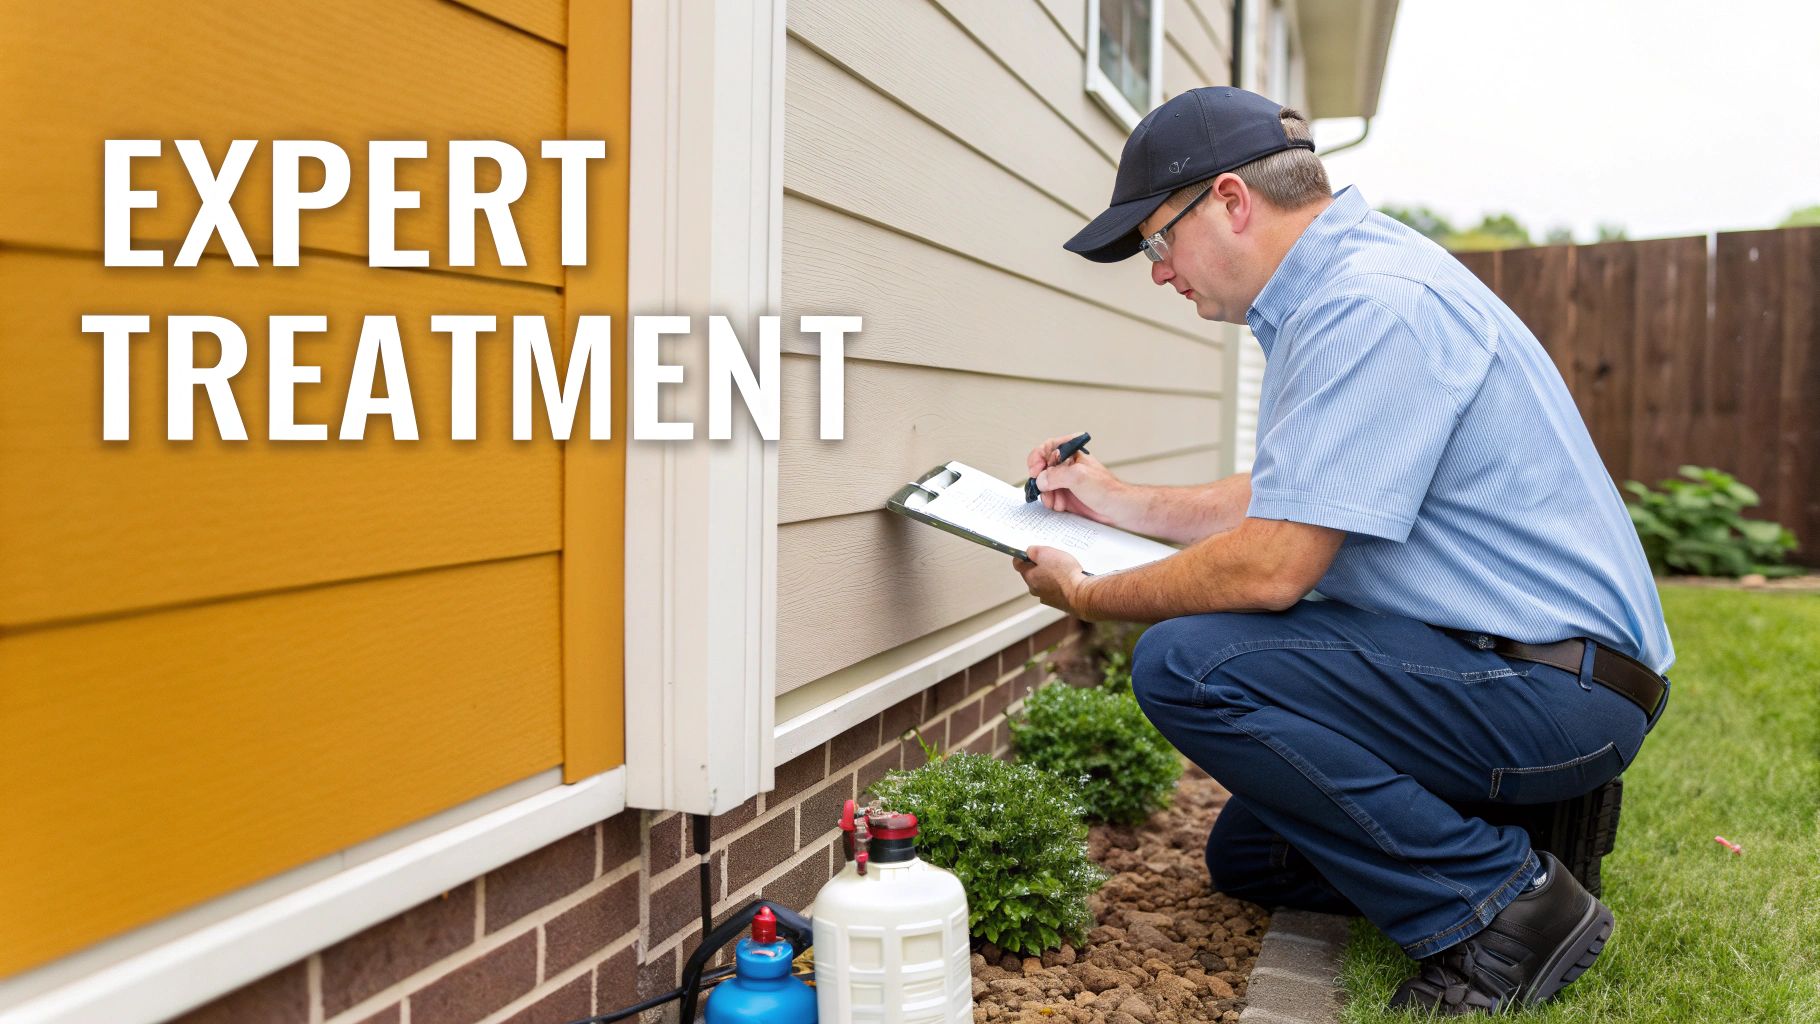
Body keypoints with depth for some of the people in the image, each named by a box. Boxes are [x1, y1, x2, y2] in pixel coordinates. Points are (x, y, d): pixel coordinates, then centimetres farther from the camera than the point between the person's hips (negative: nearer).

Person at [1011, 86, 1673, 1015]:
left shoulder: (1370, 303, -23)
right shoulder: (1335, 287, 10)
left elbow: (1271, 567, -26)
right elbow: (1286, 502, 20)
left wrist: (1088, 598, -11)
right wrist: (1122, 503, 22)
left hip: (1552, 685, -10)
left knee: (1186, 664, -25)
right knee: (1246, 859, 18)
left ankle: (1499, 905, -12)